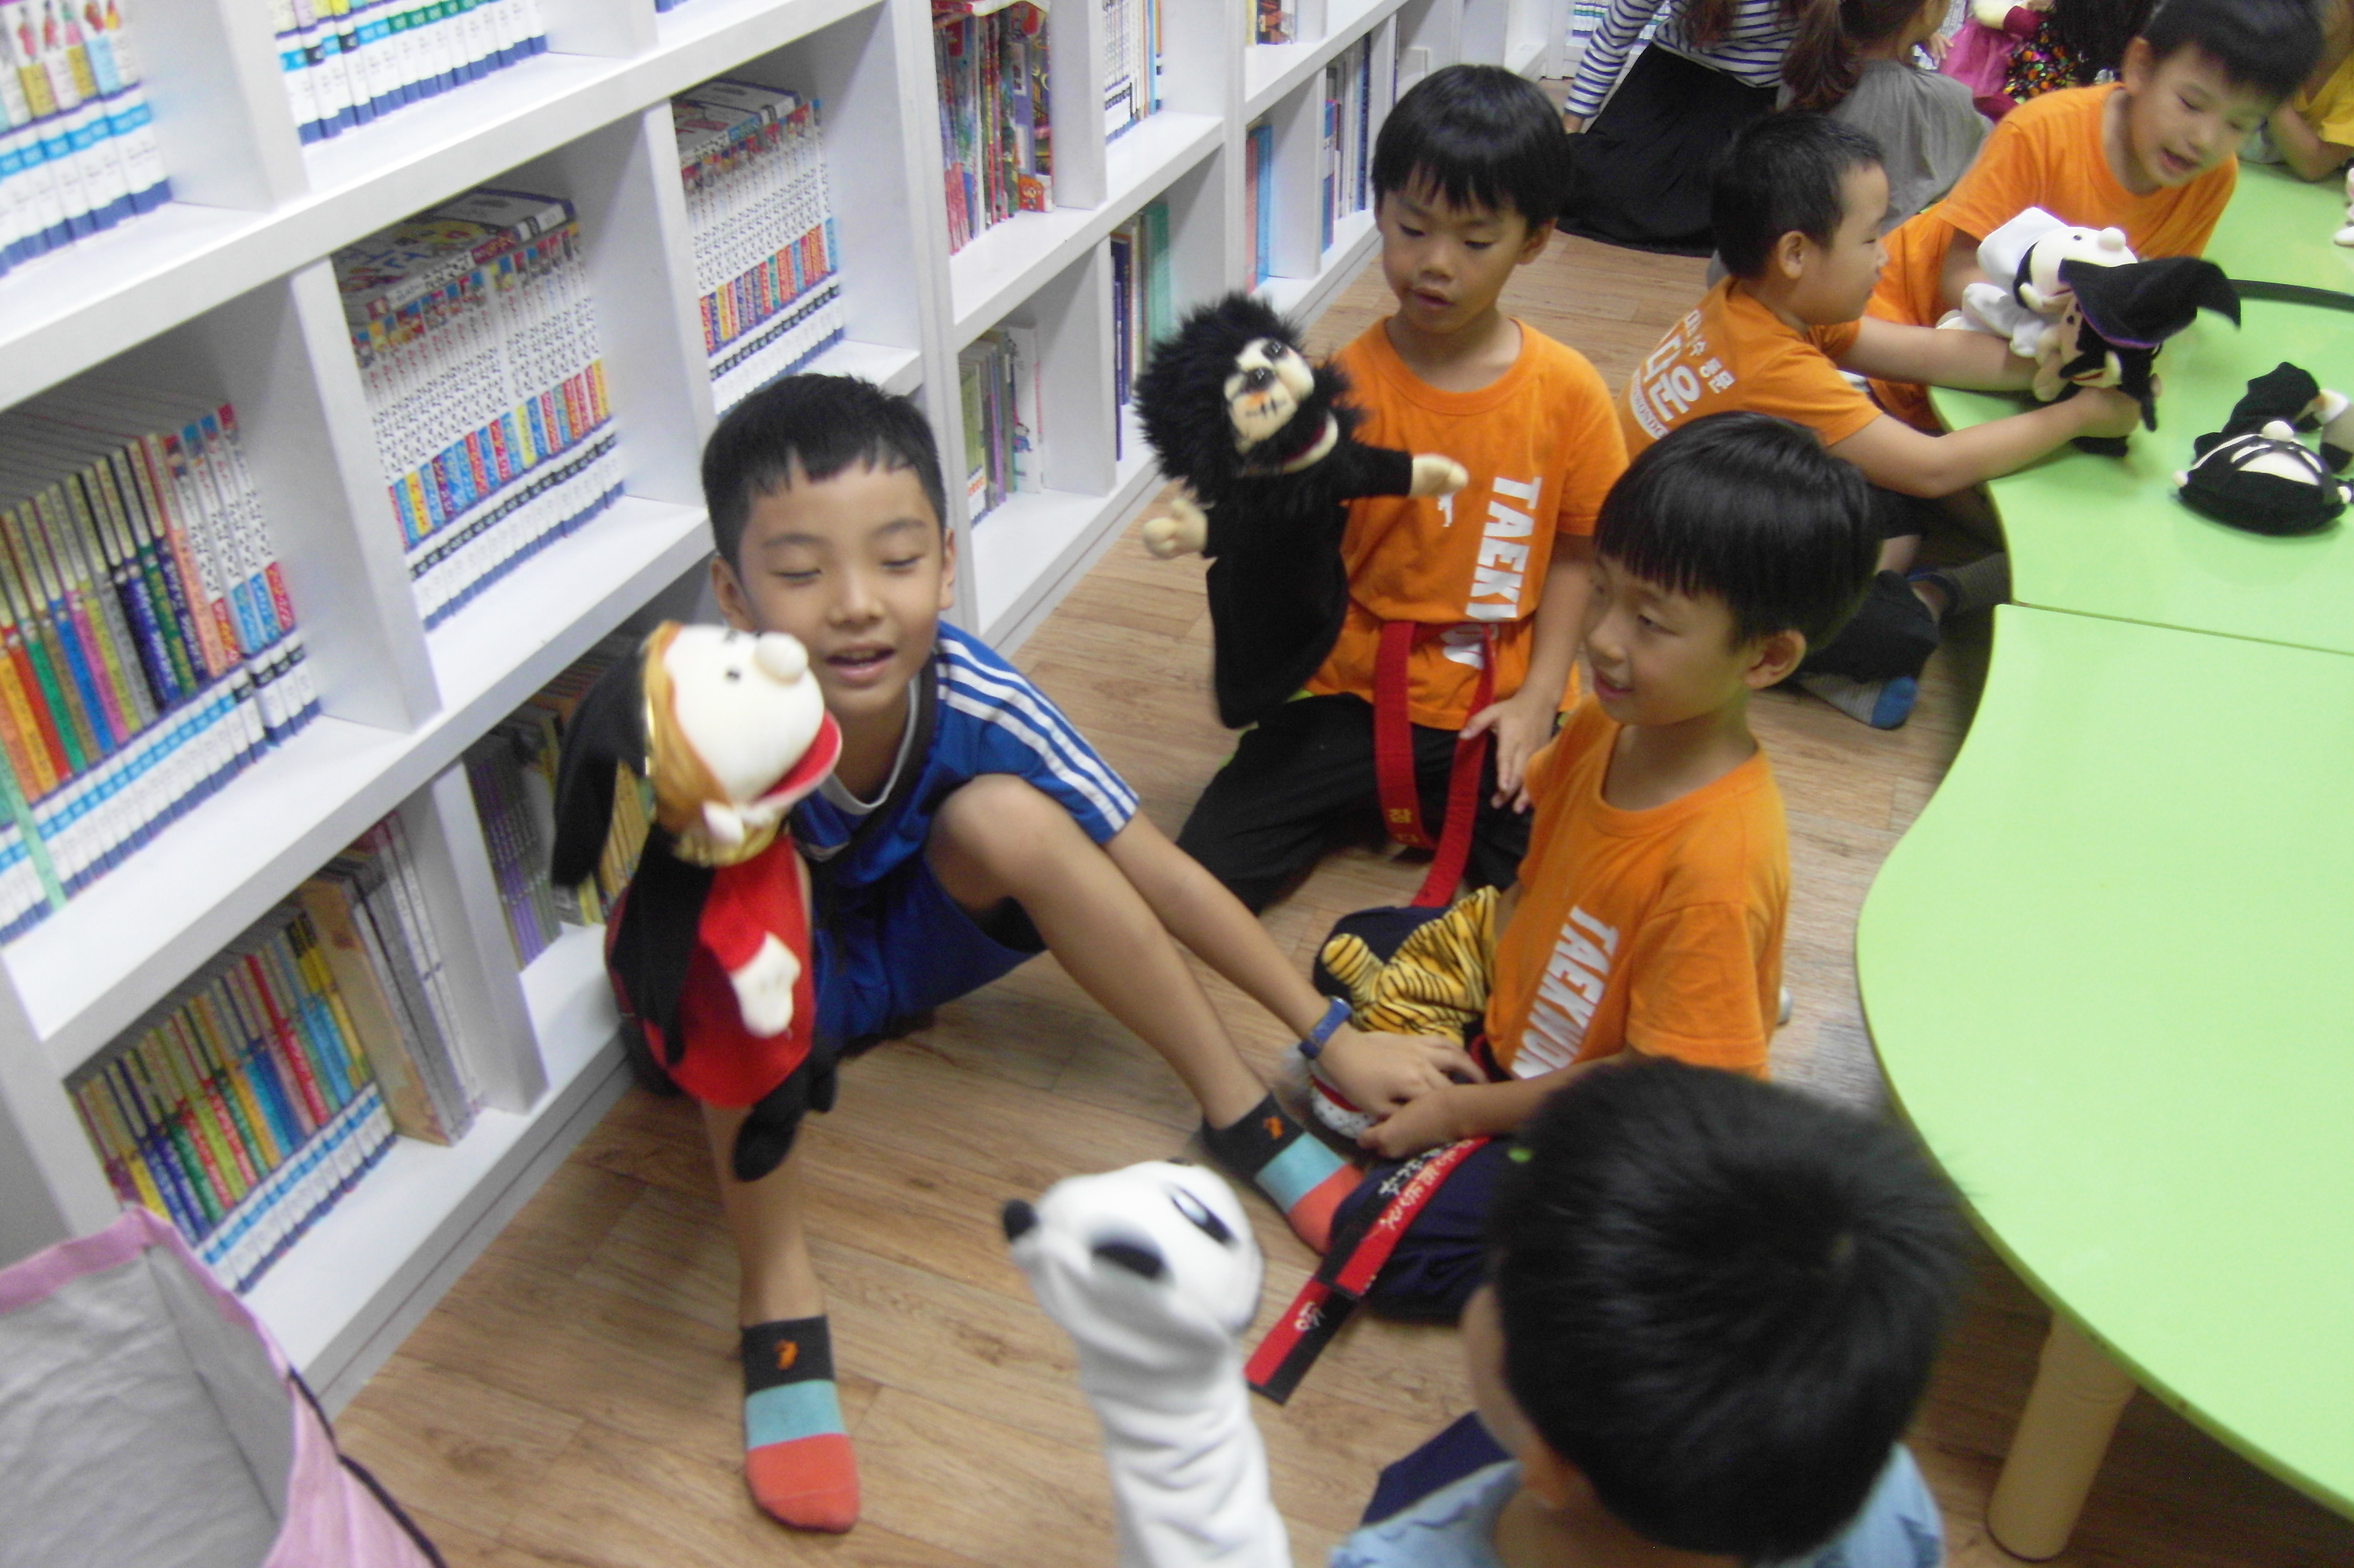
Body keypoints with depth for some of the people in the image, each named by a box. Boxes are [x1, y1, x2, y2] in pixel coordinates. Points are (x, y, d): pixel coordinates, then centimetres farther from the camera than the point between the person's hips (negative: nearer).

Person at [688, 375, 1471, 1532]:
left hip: (898, 951, 2)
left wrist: (1331, 1034, -13)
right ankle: (776, 1289, -20)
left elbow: (1161, 876, -18)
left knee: (1008, 817, -27)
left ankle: (1240, 1112, -11)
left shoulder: (972, 699, -28)